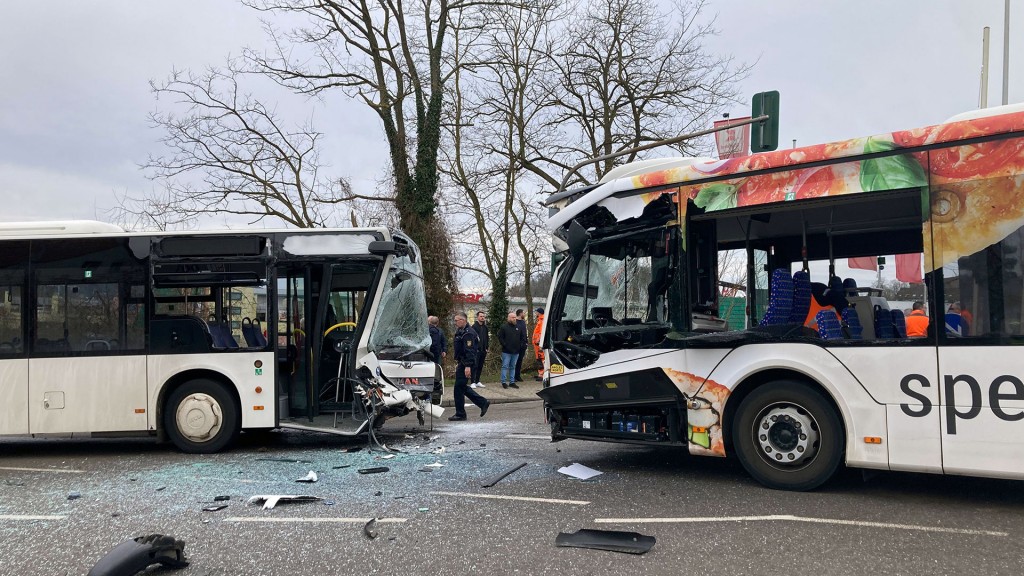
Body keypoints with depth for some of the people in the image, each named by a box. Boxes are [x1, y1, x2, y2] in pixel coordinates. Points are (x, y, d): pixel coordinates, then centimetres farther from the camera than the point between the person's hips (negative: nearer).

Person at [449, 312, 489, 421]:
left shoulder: (468, 333, -17)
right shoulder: (460, 332, 17)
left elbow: (469, 351, -24)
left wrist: (468, 366, -28)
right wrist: (458, 363, 26)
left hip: (466, 364, -11)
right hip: (462, 363, 11)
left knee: (459, 387, -5)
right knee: (462, 387, 14)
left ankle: (460, 414, 3)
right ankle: (483, 403, 19)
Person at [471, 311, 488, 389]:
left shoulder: (485, 327, 13)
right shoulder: (474, 326, -7)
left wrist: (486, 348, 10)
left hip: (483, 350, 6)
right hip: (476, 350, -6)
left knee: (480, 366, 10)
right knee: (475, 366, -5)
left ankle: (477, 381, 17)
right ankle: (472, 382, -1)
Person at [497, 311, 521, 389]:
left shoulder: (517, 327, 12)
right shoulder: (504, 327, -4)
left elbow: (521, 338, 21)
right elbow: (500, 337, -7)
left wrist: (520, 345, 8)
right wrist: (505, 345, -13)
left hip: (516, 351, 5)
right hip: (506, 351, -5)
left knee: (513, 367, 11)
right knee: (505, 366, -2)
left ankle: (512, 382, 16)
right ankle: (504, 382, 3)